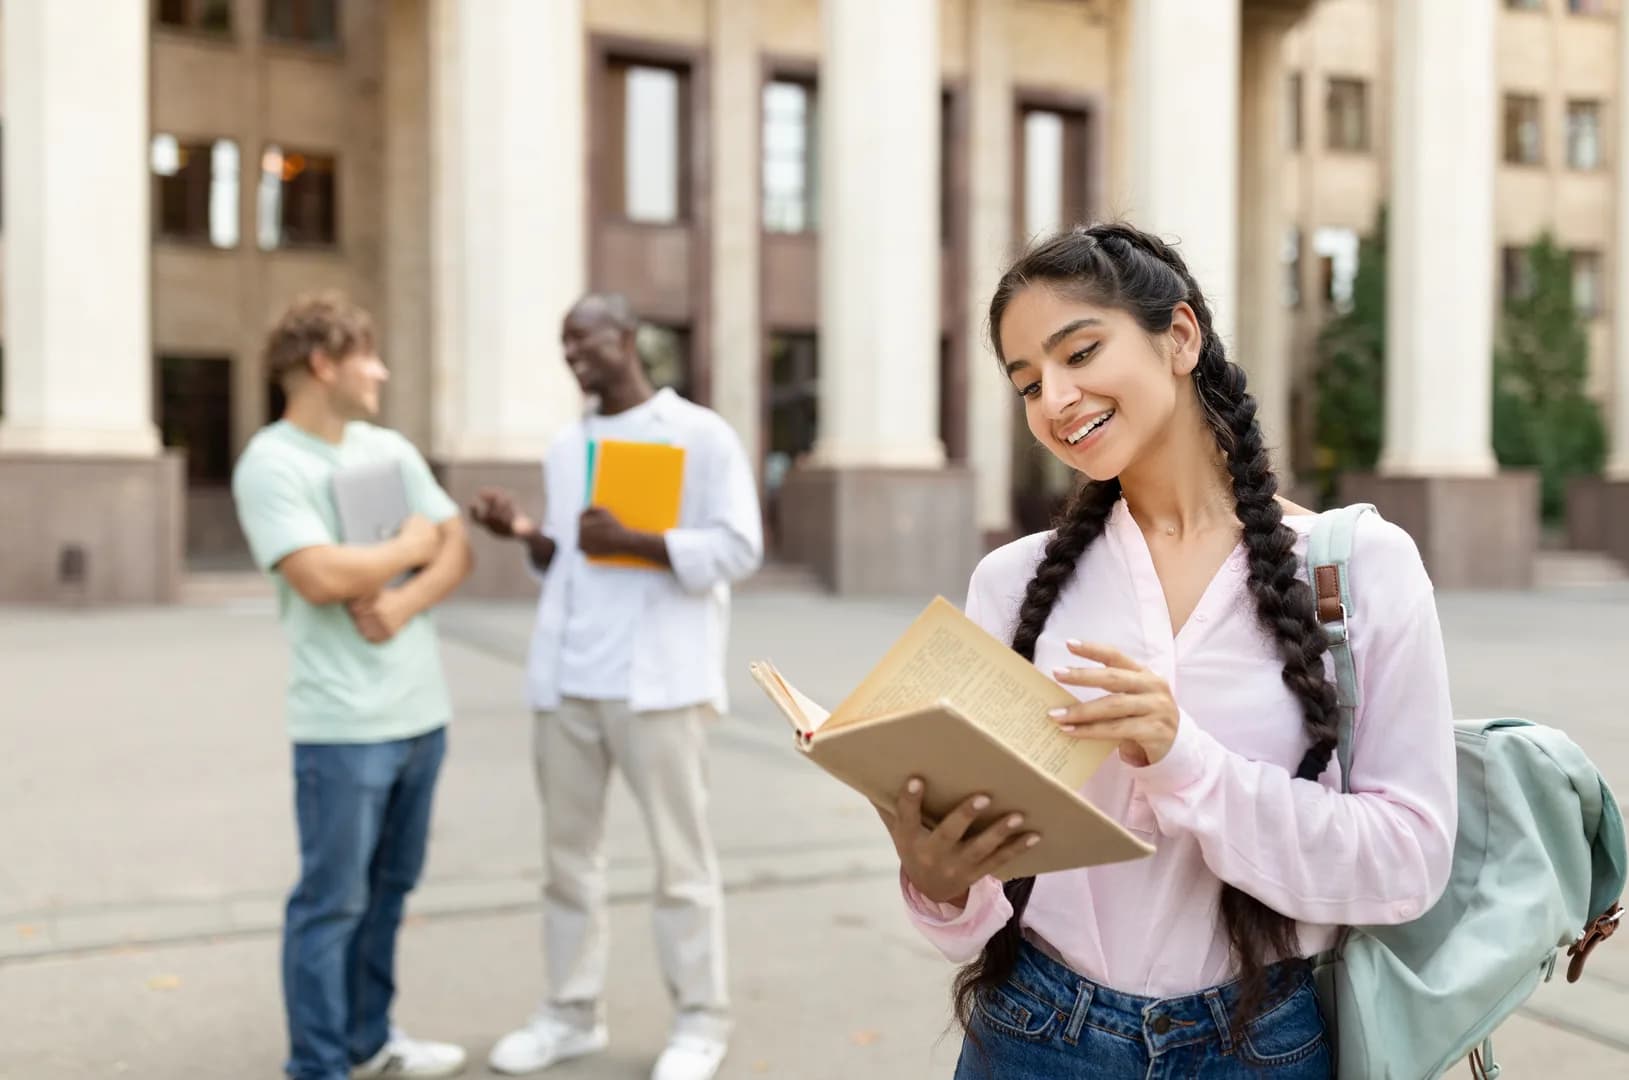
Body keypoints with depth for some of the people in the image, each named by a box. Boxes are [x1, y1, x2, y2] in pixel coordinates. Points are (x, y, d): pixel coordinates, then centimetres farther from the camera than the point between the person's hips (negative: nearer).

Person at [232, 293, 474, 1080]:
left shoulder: (391, 450, 11)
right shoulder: (271, 464, -10)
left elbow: (458, 548, 7)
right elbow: (323, 577, -23)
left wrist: (403, 604, -11)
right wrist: (411, 545, -7)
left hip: (421, 711, 7)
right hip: (344, 723, -7)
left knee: (387, 888, 17)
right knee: (332, 900, 2)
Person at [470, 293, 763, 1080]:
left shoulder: (700, 434, -2)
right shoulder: (564, 449, 16)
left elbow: (739, 548, -9)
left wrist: (630, 541, -17)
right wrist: (524, 533, 0)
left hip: (656, 680, -6)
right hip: (564, 680, 6)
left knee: (679, 855, 3)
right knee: (567, 851, 11)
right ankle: (572, 1013, 23)